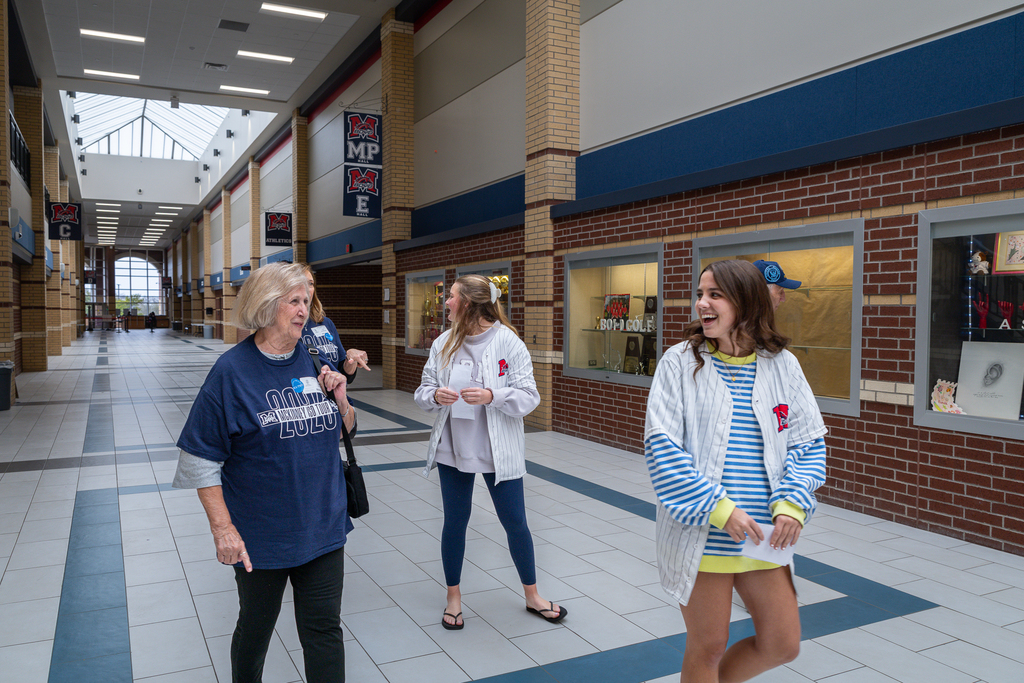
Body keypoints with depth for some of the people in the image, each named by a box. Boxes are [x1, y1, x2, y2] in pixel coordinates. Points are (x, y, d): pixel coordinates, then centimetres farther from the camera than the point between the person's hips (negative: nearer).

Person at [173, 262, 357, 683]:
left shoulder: (315, 359, 1)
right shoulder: (232, 370, -13)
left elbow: (343, 432, 12)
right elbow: (200, 459, -11)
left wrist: (340, 400, -8)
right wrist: (222, 527, -15)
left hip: (323, 528, 3)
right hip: (261, 535, -3)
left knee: (324, 629, 8)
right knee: (255, 627, 19)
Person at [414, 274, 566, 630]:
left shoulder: (508, 341, -11)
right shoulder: (443, 343, 1)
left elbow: (528, 396, -12)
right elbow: (423, 389, 3)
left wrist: (491, 396, -27)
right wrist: (435, 395, -19)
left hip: (498, 450, -3)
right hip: (453, 447, 3)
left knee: (515, 522, 7)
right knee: (455, 521, 13)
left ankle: (532, 595, 29)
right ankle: (453, 597, 32)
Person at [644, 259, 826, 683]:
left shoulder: (782, 364, 2)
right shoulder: (681, 361, -8)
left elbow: (808, 444, 7)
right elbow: (661, 447, -12)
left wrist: (793, 503, -9)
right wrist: (719, 508, -18)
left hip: (764, 535, 4)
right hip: (700, 535, -3)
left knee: (782, 645, 13)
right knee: (707, 648, 9)